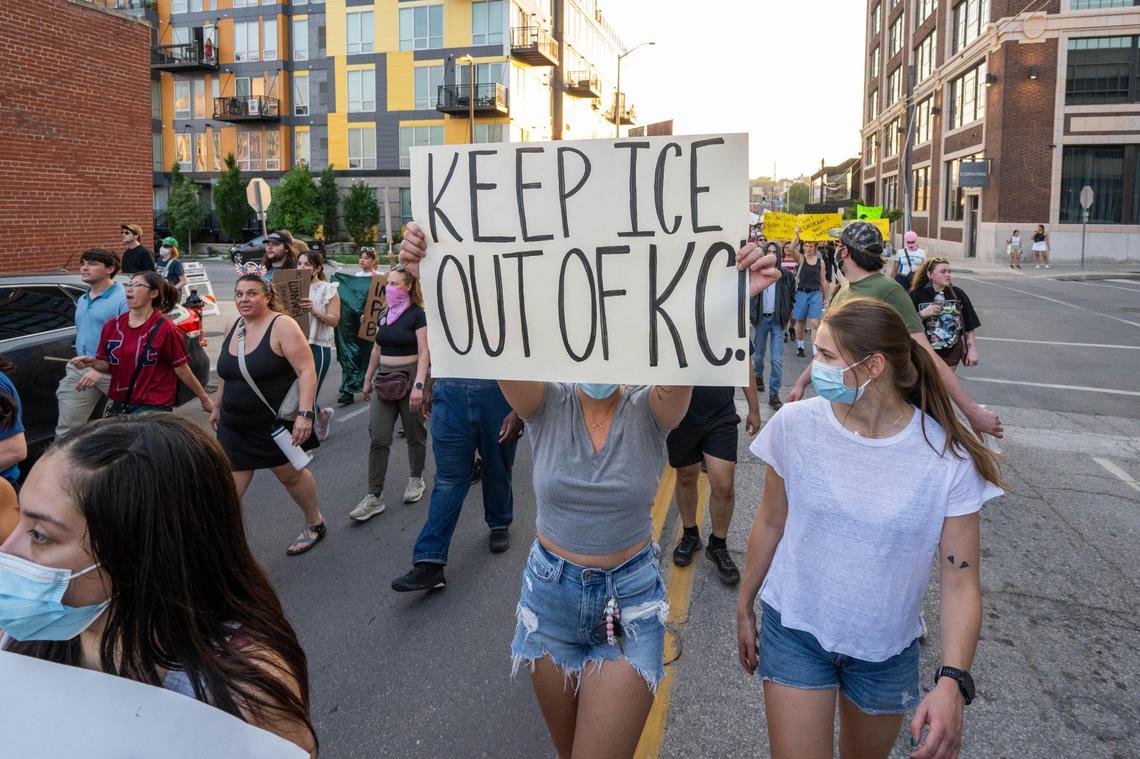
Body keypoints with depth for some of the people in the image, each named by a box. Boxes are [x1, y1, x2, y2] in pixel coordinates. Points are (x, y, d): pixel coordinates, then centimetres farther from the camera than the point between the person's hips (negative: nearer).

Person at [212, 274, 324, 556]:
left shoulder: (282, 326, -16)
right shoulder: (233, 326, 5)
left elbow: (306, 370, -22)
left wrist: (305, 414, -30)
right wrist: (218, 406, 23)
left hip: (276, 423, -5)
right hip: (235, 426, 5)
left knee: (290, 474, 14)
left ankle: (315, 523, 38)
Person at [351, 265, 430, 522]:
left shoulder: (416, 314, -9)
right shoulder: (384, 314, 9)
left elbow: (424, 352, -15)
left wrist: (418, 385, -24)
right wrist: (368, 378, 19)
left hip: (409, 377, -5)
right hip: (384, 379, 5)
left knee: (414, 434, 10)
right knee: (377, 437, -2)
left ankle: (416, 479, 31)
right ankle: (374, 496, 1)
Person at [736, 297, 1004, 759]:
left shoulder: (948, 458, -17)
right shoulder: (795, 425, -14)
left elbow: (960, 583, -14)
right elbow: (771, 522, -1)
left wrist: (952, 681, -26)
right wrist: (745, 609, 8)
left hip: (887, 649, 1)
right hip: (794, 630, 0)